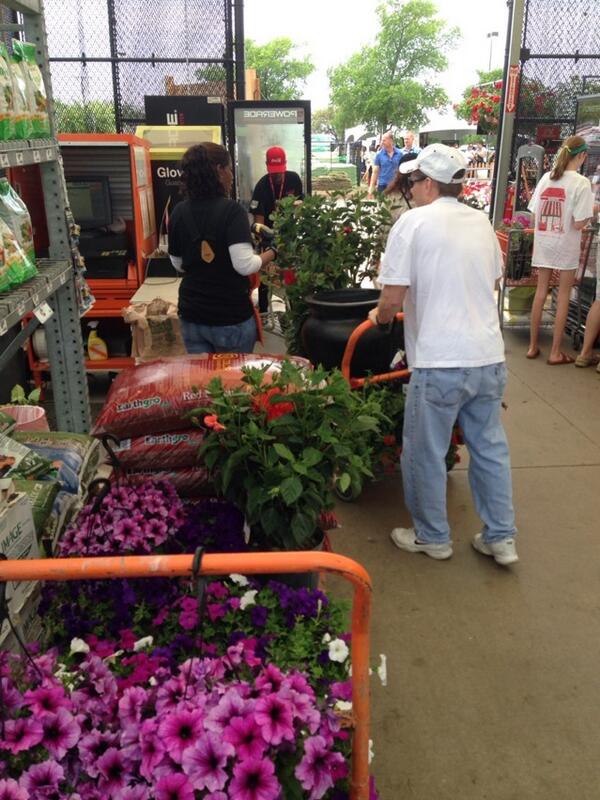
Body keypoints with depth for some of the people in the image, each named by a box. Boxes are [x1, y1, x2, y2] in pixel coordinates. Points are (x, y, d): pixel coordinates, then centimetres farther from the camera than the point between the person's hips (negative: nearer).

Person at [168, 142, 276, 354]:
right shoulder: (231, 210, -16)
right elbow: (244, 265, -23)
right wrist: (271, 253, -7)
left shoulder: (178, 213, 1)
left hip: (192, 315, 5)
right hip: (231, 317, -5)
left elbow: (179, 265, 11)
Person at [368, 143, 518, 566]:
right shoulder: (482, 222, 10)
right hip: (489, 357, 6)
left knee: (425, 453, 11)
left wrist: (379, 316, 9)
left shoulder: (413, 222, -8)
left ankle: (432, 537, 26)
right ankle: (501, 538, 28)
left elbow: (393, 300, -12)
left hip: (440, 362, -6)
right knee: (490, 447, 17)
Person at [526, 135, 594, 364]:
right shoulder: (581, 183, -13)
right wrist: (592, 212, 3)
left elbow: (535, 212, 4)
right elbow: (579, 223, -16)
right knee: (563, 296, 5)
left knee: (540, 291, 13)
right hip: (566, 245, -4)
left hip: (543, 242, 5)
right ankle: (556, 352, 9)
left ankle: (533, 346, 19)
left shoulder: (546, 177, 2)